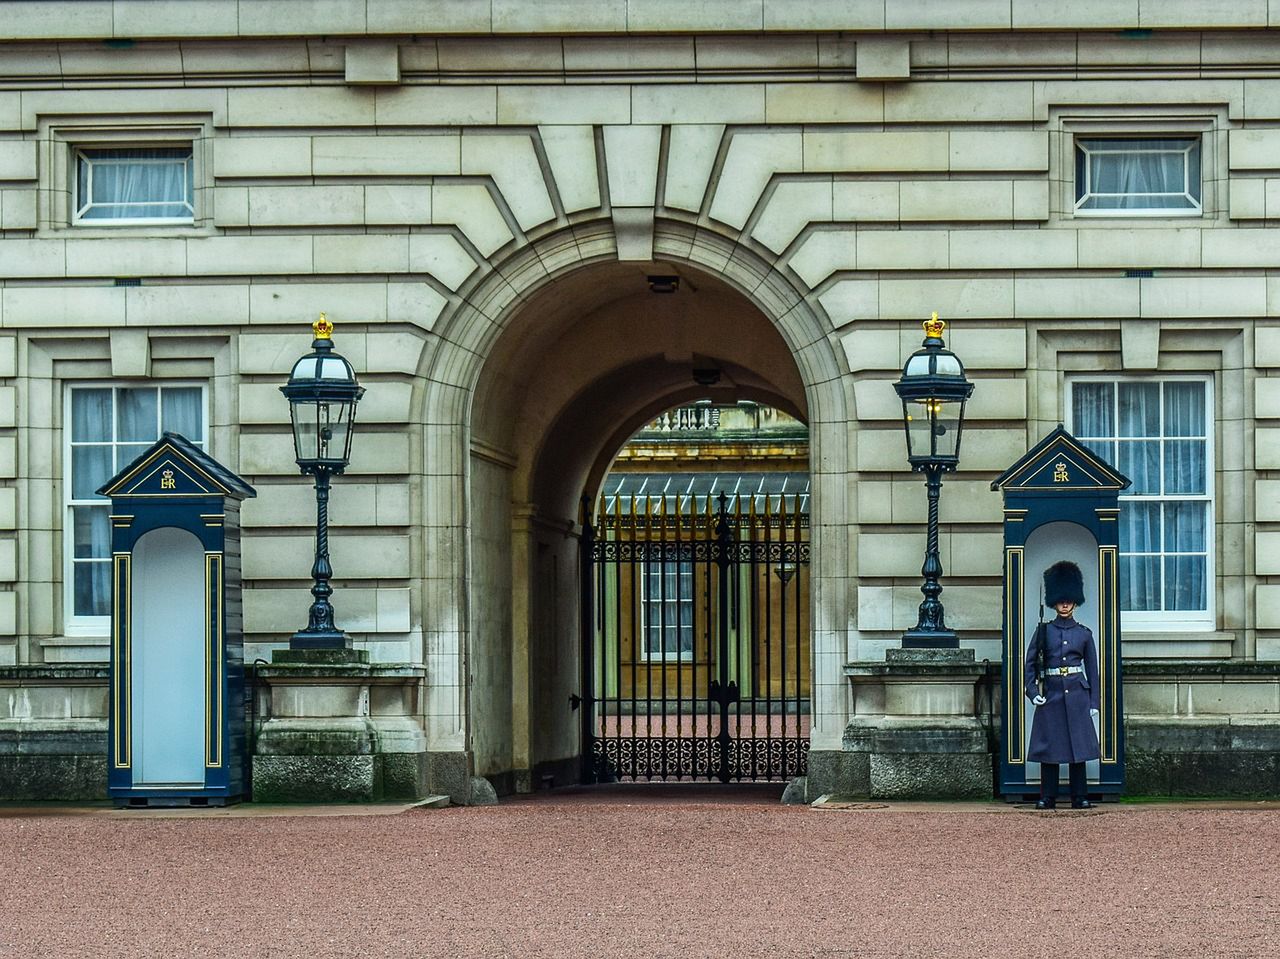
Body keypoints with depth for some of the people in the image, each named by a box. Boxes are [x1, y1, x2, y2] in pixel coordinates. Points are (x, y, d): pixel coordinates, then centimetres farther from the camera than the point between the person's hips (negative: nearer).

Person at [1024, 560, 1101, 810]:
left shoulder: (1084, 634, 8)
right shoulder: (1043, 631, 5)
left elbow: (1092, 670, 9)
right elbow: (1030, 663, 5)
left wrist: (1093, 702, 4)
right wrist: (1033, 692, -7)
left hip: (1077, 695, 0)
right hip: (1051, 694, 0)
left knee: (1079, 745, 0)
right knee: (1048, 747, 0)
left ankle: (1080, 797, 5)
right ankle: (1048, 798, 5)